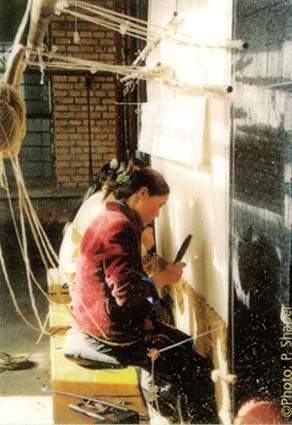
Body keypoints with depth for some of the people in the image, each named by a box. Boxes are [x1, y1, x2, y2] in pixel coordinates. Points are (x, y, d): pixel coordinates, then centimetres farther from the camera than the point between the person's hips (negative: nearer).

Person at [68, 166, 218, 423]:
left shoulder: (111, 220, 12)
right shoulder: (120, 227, -22)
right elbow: (126, 293, -29)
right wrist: (164, 278, -13)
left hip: (102, 323, 11)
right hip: (112, 334, -11)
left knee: (185, 343, 21)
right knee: (197, 371, -9)